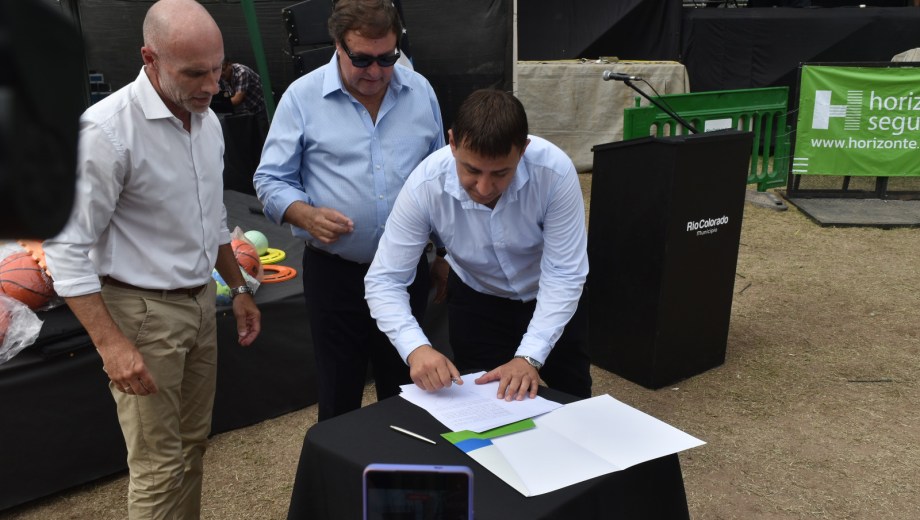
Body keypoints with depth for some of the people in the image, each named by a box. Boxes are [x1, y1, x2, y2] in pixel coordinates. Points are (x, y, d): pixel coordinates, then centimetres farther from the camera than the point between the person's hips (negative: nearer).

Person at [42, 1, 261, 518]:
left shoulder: (207, 119, 4)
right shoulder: (108, 129, -20)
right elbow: (68, 246, -18)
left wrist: (240, 289, 19)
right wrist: (111, 343, -22)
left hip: (201, 302, 7)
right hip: (142, 312, -7)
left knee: (193, 443, 17)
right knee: (159, 464, 1)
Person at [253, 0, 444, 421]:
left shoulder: (420, 91, 3)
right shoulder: (302, 97, -7)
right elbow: (271, 180, -4)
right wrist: (307, 216, -23)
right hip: (334, 272, -3)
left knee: (406, 390, 15)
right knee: (339, 393, 8)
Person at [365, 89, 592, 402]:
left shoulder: (554, 170, -34)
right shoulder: (425, 185, -32)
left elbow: (564, 274, -29)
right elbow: (384, 280, -27)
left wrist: (529, 356, -37)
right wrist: (416, 348, -43)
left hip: (553, 298, 1)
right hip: (476, 299, 0)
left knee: (573, 404, 19)